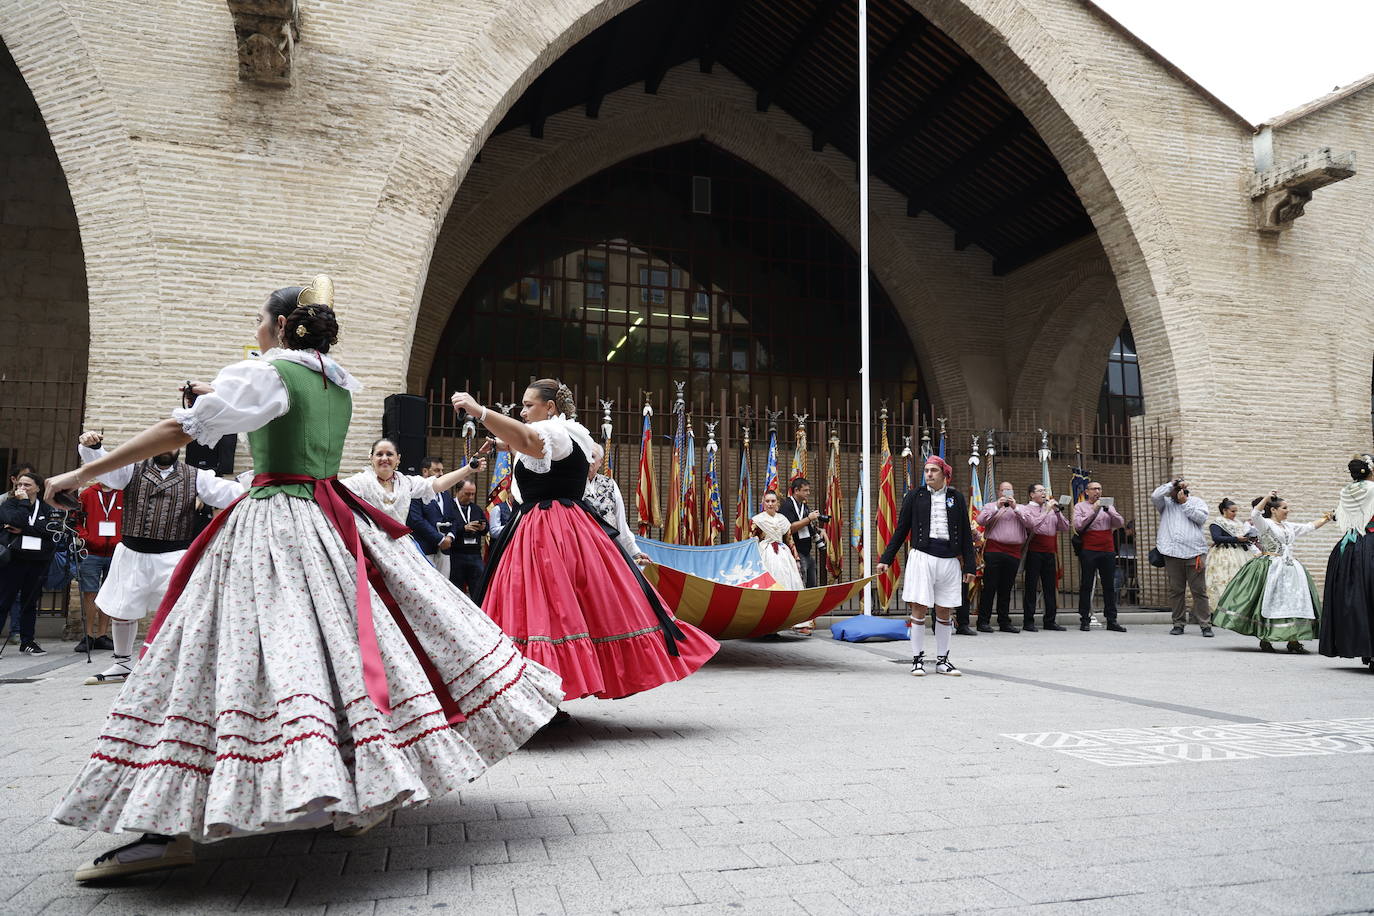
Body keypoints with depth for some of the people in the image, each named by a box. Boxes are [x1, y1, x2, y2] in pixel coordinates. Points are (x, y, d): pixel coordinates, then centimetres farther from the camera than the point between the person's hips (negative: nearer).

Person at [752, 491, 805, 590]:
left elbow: (789, 539, 16)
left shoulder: (782, 519, 12)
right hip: (766, 553, -4)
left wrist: (795, 556, 13)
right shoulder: (758, 519, 1)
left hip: (783, 553, 4)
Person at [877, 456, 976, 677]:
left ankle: (942, 660, 18)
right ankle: (917, 659, 7)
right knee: (919, 609, -3)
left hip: (949, 559, 2)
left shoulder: (956, 497, 9)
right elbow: (901, 530, 8)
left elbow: (965, 533, 11)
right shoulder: (915, 495, 5)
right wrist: (886, 559, 4)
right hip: (922, 557, -2)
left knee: (944, 612, 8)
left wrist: (970, 565, 6)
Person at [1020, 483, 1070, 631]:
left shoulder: (1052, 509, 18)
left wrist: (1058, 511, -2)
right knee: (1031, 587, -2)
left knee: (1051, 587, 6)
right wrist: (1047, 510, -12)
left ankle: (1050, 621, 13)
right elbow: (1033, 524, -16)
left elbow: (1065, 527, 10)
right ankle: (1028, 622, 1)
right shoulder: (1026, 509, 2)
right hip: (1034, 552, -5)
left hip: (1050, 553, 5)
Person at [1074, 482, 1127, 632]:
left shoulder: (1108, 506, 16)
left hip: (1108, 551, 4)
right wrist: (1094, 510, -13)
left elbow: (1120, 523, 4)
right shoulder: (1080, 506, 6)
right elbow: (1078, 525, -9)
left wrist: (1108, 510, -11)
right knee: (1086, 586, -1)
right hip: (1088, 551, -3)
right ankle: (1084, 620, 2)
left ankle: (1111, 620, 10)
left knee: (1109, 586, 5)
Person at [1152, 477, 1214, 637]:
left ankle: (1206, 625, 1)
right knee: (1175, 591, 4)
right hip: (1173, 553, 1)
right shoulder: (1166, 503, 15)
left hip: (1194, 553, -1)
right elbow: (1155, 496, -5)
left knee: (1199, 591, -2)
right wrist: (1172, 483, -1)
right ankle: (1178, 624, 12)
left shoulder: (1197, 501, 14)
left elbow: (1201, 517, -3)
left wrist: (1185, 502, -2)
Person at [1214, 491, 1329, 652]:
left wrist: (1325, 519, 17)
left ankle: (1293, 640, 3)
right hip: (1272, 568, -7)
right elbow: (1254, 514, -22)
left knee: (1294, 602, 1)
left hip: (1291, 568, 7)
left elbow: (1310, 527, 25)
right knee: (1271, 602, -7)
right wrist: (1267, 497, -21)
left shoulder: (1289, 526, 18)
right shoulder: (1265, 524, -4)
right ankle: (1265, 640, -1)